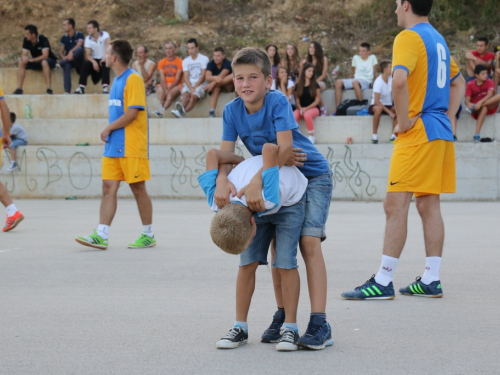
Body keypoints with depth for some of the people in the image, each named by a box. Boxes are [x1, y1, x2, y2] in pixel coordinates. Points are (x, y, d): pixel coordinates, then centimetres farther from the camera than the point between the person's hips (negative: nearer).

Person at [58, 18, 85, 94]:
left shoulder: (79, 35, 0)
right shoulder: (64, 38, 13)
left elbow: (79, 45, -19)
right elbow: (61, 51, 4)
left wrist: (71, 52, -38)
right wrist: (63, 57, -20)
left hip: (77, 60, -2)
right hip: (68, 59, 2)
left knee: (79, 49, -34)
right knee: (66, 65, -36)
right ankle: (67, 91, -47)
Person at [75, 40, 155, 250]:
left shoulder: (133, 79, -11)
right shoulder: (117, 80, 16)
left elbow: (132, 113, -17)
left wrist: (109, 129, -10)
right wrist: (109, 132, 10)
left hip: (131, 147, -8)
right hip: (113, 146, 8)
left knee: (138, 189, 0)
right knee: (108, 188, 0)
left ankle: (148, 236, 11)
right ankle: (101, 236, -3)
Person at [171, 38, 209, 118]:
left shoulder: (204, 59, 5)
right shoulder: (185, 61, 16)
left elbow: (203, 76, -3)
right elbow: (186, 77, 5)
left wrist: (195, 87, -14)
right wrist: (190, 88, -15)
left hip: (200, 84, -3)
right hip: (189, 84, 3)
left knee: (194, 96, -34)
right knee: (186, 94, -32)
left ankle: (183, 111, -61)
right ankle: (182, 110, -63)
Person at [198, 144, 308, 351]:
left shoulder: (268, 200, -46)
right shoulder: (219, 204, -30)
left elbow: (269, 148, -44)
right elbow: (213, 154, -19)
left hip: (290, 197, -4)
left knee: (285, 263, -13)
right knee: (248, 263, -7)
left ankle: (291, 329, -6)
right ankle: (240, 328, 1)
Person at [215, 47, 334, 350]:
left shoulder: (278, 102, -26)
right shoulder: (232, 111, -10)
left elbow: (285, 146, -36)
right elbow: (225, 154, -16)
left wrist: (256, 182, -46)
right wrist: (222, 180, -39)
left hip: (312, 175, -6)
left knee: (309, 242, -16)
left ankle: (320, 325, -19)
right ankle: (283, 316, 16)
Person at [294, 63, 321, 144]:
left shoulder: (315, 85, 3)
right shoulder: (298, 86, 10)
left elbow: (318, 100, -3)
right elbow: (297, 99, 9)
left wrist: (306, 108, -13)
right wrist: (300, 108, -11)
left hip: (313, 108, -2)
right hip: (301, 108, 2)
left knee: (307, 115, -38)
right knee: (293, 116, -32)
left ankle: (311, 136, -22)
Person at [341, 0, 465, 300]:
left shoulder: (409, 37, -10)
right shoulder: (438, 39, 18)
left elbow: (399, 79, -28)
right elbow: (459, 82, 28)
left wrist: (404, 120, -18)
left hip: (418, 131, -9)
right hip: (441, 133, 9)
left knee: (396, 204, -8)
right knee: (429, 205, 10)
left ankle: (383, 283, -9)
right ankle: (431, 281, 12)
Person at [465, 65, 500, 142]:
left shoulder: (489, 82, 1)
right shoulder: (470, 84, -2)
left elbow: (490, 95, -17)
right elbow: (467, 99, -9)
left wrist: (480, 102, -36)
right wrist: (468, 103, -36)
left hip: (489, 106, 2)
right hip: (477, 110, -2)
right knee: (484, 108, -39)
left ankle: (474, 108, -33)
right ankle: (477, 134, -50)